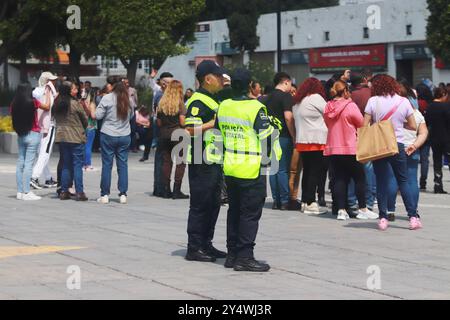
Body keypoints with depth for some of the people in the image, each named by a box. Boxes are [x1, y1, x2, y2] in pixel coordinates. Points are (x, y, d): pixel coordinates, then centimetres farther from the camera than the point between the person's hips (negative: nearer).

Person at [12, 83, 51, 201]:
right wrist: (48, 93, 19)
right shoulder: (33, 102, -10)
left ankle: (20, 192, 13)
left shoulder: (14, 104, -1)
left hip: (20, 135, 5)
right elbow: (47, 107, 6)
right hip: (33, 134, -5)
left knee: (20, 163, 11)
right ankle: (26, 193, -8)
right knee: (28, 163, -6)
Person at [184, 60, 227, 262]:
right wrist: (214, 122, -23)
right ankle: (194, 248, 0)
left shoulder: (212, 100, 18)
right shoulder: (198, 101, -15)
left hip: (214, 161, 10)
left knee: (213, 204, 14)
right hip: (201, 162, -10)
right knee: (200, 205, -5)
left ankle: (206, 244, 22)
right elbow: (191, 130, -25)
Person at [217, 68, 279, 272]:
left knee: (234, 211, 16)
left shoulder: (223, 107, 4)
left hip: (230, 169, 7)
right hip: (251, 170, -7)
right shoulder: (256, 108, -16)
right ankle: (244, 257, -2)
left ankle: (232, 254, 20)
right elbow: (267, 138, -15)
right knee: (250, 214, -1)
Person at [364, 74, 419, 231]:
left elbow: (365, 125, -7)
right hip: (398, 145, 1)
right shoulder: (403, 101, 1)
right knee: (403, 181, 10)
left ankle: (383, 218, 3)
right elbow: (413, 126, 4)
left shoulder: (373, 101, -4)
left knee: (381, 181, 6)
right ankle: (413, 217, 3)